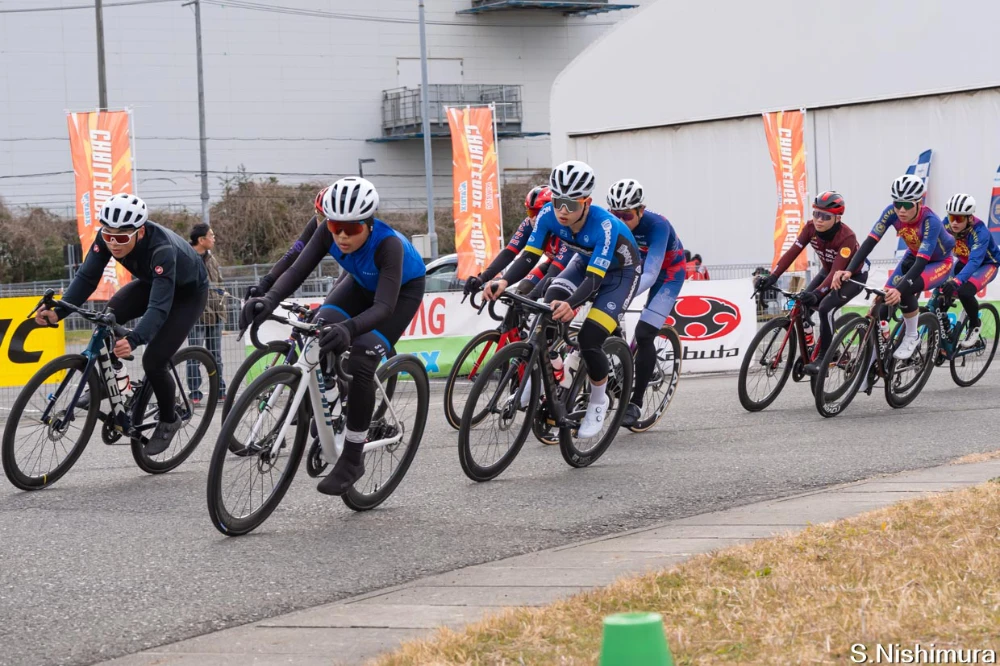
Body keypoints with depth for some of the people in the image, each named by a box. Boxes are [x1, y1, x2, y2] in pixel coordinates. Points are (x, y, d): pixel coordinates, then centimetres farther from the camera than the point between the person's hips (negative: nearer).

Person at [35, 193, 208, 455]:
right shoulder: (108, 238, -26)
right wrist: (58, 311, -40)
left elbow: (160, 306, -48)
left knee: (154, 360, -17)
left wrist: (133, 340, -63)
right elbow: (86, 277, -24)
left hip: (187, 291, -6)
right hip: (152, 282, 6)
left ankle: (168, 421, 9)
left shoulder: (161, 249, -42)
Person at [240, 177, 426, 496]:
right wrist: (268, 300, -54)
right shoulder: (329, 232, -28)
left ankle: (352, 460, -10)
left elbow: (384, 305, -47)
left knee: (360, 362, -22)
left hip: (403, 289, -5)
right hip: (363, 282, 5)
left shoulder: (388, 244, -41)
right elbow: (297, 270, -34)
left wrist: (349, 329, -66)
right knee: (322, 329, -22)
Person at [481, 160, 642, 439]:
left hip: (620, 272, -5)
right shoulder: (549, 216, -25)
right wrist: (504, 282, -46)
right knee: (550, 308, -25)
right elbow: (529, 256, -26)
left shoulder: (604, 225, -39)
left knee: (589, 340, -20)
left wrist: (571, 305, -63)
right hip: (585, 262, 5)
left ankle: (599, 401, 5)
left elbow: (594, 279, -43)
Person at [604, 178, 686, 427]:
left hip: (666, 274, -5)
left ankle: (635, 403, -5)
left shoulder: (657, 226, -36)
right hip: (634, 265, 5)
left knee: (644, 335, -15)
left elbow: (650, 274, -46)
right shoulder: (608, 220, -23)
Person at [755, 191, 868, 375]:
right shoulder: (811, 228, -19)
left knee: (825, 308, -27)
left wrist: (817, 293, -56)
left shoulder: (846, 237, -35)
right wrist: (772, 277, -38)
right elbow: (792, 253, -25)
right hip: (828, 271, 7)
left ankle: (823, 357, -16)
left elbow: (836, 272, -41)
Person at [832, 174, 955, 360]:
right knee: (885, 297, -17)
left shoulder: (930, 221, -37)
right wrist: (849, 271, -42)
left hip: (939, 262, -5)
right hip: (913, 256, 5)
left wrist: (900, 290, -58)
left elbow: (922, 262, -44)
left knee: (904, 291, -31)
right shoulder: (892, 213, -24)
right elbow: (870, 241, -27)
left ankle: (912, 337, -9)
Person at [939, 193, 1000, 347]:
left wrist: (957, 281, -62)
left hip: (986, 264, -6)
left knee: (964, 292, -29)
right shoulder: (947, 226, -21)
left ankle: (975, 325, -2)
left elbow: (975, 261, -47)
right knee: (943, 290, -14)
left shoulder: (980, 232, -36)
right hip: (964, 262, 6)